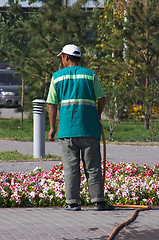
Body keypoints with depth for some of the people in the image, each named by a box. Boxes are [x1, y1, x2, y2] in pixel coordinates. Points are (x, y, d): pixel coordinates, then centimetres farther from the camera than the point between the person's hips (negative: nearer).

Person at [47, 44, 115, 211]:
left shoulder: (57, 76, 7)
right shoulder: (91, 75, 8)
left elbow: (52, 104, 4)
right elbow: (102, 99, 6)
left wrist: (52, 128, 10)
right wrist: (98, 116, 24)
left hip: (67, 128, 0)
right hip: (89, 128, 0)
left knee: (71, 166, 2)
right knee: (92, 166, 3)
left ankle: (72, 202, -1)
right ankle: (98, 201, 1)